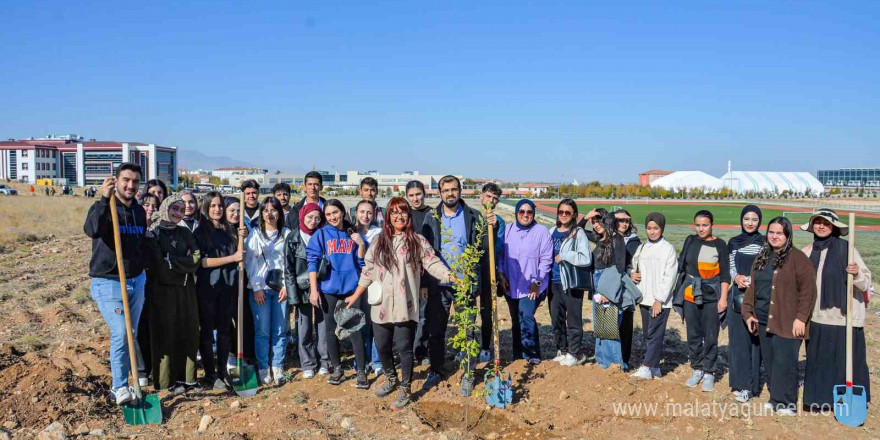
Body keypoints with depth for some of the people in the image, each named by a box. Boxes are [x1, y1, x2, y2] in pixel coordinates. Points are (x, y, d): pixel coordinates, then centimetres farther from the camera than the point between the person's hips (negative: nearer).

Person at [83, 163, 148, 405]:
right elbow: (92, 230, -33)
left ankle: (121, 384, 23)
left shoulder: (140, 211, 9)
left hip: (136, 281, 6)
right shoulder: (103, 208, -10)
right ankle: (119, 387, -2)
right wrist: (105, 199, -37)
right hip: (108, 283, -6)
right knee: (121, 333, -15)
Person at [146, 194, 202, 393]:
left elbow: (197, 259, -2)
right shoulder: (153, 233, -3)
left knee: (189, 333, 7)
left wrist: (172, 261, -10)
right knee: (166, 334, 1)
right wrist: (185, 262, -9)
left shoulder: (185, 233, 12)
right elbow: (159, 264, -16)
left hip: (186, 289, 5)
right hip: (163, 290, -5)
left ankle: (187, 377, 17)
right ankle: (168, 380, 11)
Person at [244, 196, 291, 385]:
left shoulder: (287, 234, 7)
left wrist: (287, 286, -4)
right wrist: (256, 288, -6)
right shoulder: (255, 234, 5)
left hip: (281, 288, 1)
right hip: (260, 288, -1)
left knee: (280, 330, 3)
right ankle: (263, 368, 9)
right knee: (262, 331, -1)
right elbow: (250, 263, 1)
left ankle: (278, 367, 13)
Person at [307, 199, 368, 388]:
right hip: (328, 289, 1)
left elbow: (361, 262, 11)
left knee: (354, 330, -3)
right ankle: (337, 369, 24)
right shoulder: (321, 235, 3)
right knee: (330, 330, 9)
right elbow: (313, 262, -2)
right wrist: (314, 290, -7)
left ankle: (361, 372, 5)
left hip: (351, 288, 0)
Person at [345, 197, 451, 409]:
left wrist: (451, 276, -27)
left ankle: (405, 388, 20)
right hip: (381, 305, 4)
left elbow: (433, 263, -10)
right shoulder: (379, 242, 10)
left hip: (405, 306, -4)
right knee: (382, 346, 13)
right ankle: (391, 379, 39)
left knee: (404, 347, 1)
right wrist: (355, 296, 16)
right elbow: (368, 271, 15)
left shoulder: (418, 241, -1)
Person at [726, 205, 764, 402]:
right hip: (737, 295, 3)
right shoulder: (734, 243, 9)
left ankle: (750, 385, 4)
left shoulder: (764, 243, 0)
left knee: (753, 339, -1)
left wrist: (751, 280, -15)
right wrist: (736, 277, -8)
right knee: (737, 338, 5)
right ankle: (739, 382, 14)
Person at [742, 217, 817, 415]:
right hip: (763, 321, 6)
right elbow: (752, 287, 18)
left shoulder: (797, 258, -6)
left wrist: (800, 318, -14)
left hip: (786, 322, -6)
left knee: (784, 362, -7)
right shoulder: (762, 258, 15)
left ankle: (787, 402, 5)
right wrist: (748, 312, 10)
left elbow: (807, 290, -10)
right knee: (769, 362, 10)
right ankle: (776, 398, 21)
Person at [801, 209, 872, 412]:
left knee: (846, 360, 2)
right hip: (818, 316, 4)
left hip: (844, 316, -4)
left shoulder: (846, 248, -5)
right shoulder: (808, 252, 7)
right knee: (818, 359, 10)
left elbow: (865, 283, -6)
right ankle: (820, 399, 22)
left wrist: (857, 274, -25)